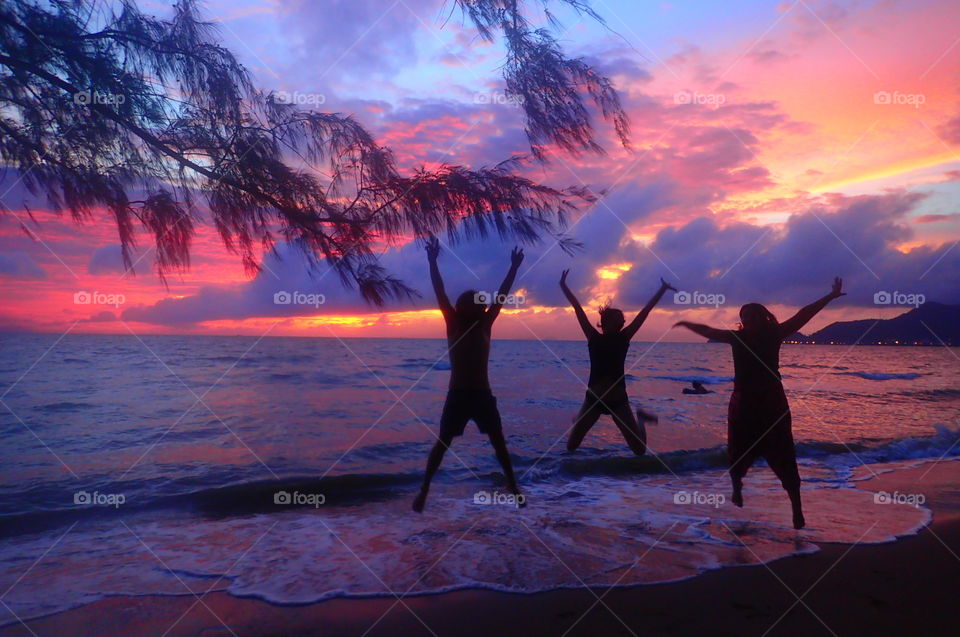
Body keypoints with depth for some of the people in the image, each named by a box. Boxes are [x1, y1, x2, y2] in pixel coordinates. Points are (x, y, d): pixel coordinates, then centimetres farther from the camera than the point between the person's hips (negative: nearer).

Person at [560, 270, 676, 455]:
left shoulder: (623, 338, 2)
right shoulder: (594, 338, 1)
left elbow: (645, 311, 2)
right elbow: (577, 308, 0)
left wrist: (662, 289, 5)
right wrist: (563, 286, 2)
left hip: (618, 400, 0)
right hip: (593, 399, 0)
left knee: (640, 450, 3)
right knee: (570, 447, 3)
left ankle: (639, 417, 36)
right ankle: (580, 418, 38)